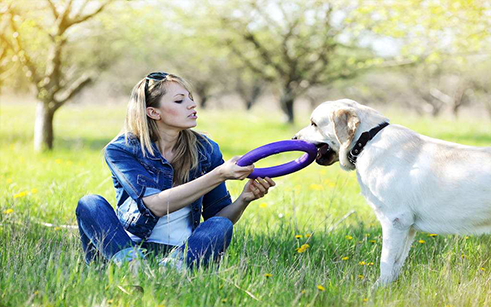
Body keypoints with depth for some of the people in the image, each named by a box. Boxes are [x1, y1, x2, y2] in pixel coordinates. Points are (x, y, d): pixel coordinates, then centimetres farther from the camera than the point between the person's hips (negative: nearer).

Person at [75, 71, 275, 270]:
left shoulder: (206, 150, 3)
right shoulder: (120, 150, -7)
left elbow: (219, 216, 7)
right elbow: (155, 205, -22)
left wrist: (244, 199, -17)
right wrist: (219, 175, -27)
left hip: (183, 250, 2)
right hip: (131, 245, -2)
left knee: (221, 225, -26)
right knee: (90, 204, -24)